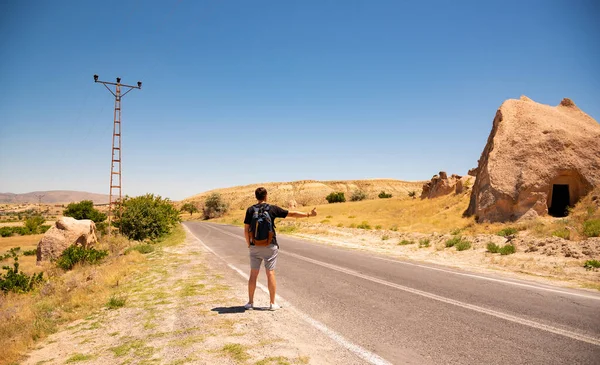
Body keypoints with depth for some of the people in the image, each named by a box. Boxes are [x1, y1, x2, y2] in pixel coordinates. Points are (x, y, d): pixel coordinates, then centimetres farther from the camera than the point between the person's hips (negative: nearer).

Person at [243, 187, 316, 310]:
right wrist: (309, 214, 11)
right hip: (270, 246, -1)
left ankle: (250, 302, 14)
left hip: (255, 246, 2)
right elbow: (292, 214, 1)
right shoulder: (273, 209, -4)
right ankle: (273, 303, 8)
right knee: (270, 273, 3)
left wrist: (248, 244, 10)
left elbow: (246, 229, -3)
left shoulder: (250, 210, -1)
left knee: (253, 274, 8)